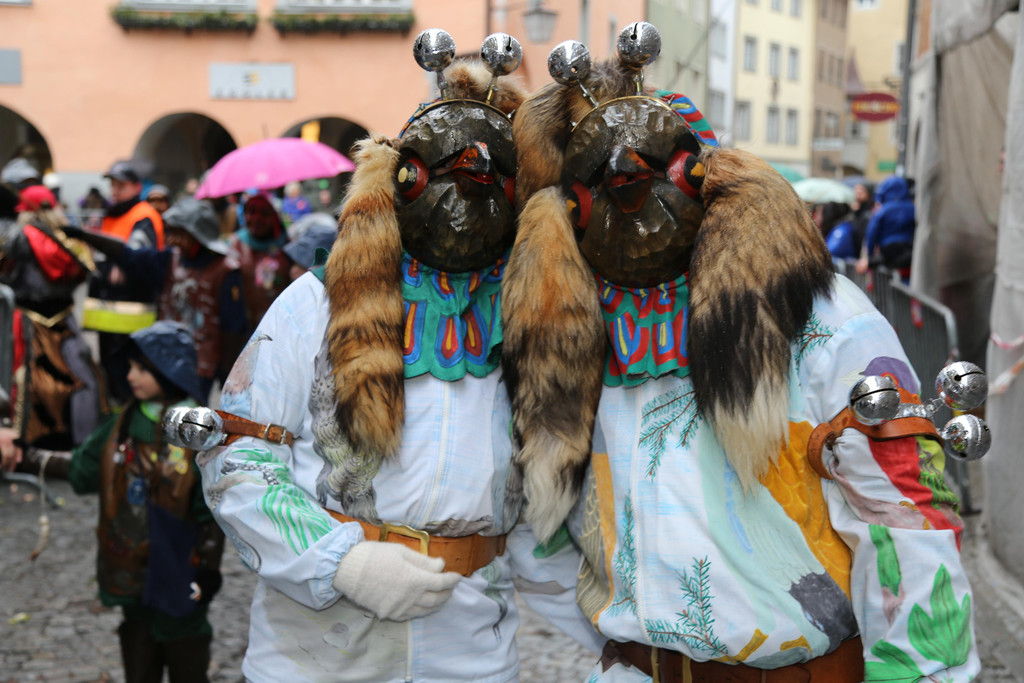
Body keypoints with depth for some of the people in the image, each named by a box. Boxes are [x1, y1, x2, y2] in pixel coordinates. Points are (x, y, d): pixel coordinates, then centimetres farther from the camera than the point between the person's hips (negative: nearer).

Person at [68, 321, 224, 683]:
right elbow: (83, 475, 5)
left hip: (177, 573, -5)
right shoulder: (122, 426, 3)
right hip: (131, 572, 5)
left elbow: (212, 511, -10)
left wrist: (206, 570, -11)